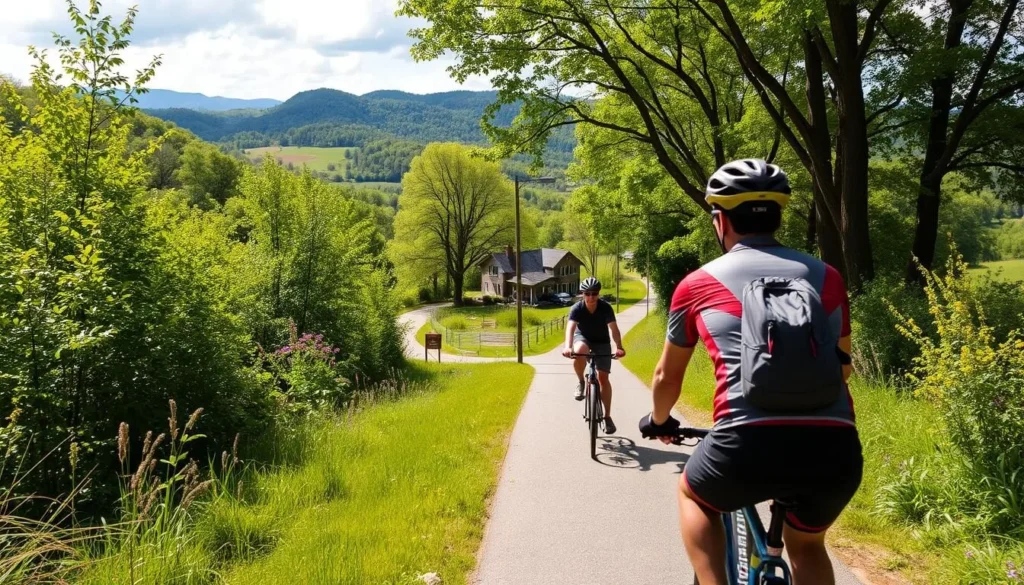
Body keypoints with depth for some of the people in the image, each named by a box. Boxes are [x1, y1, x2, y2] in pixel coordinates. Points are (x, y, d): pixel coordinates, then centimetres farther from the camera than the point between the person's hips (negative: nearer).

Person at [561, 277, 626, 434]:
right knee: (579, 353, -37)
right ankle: (581, 383, -10)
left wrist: (619, 347, -51)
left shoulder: (606, 308, -25)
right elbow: (570, 327, -38)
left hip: (601, 341, 0)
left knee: (603, 377, -7)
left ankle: (607, 416, 3)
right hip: (582, 337, 0)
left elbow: (614, 329, -33)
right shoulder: (577, 308, -25)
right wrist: (568, 346, -57)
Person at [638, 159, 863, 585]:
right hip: (837, 450, 3)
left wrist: (658, 422, 46)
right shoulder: (827, 277, 17)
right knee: (806, 544, 32)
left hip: (749, 447, -3)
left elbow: (667, 377, 25)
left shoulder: (698, 284, 11)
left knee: (694, 494, 31)